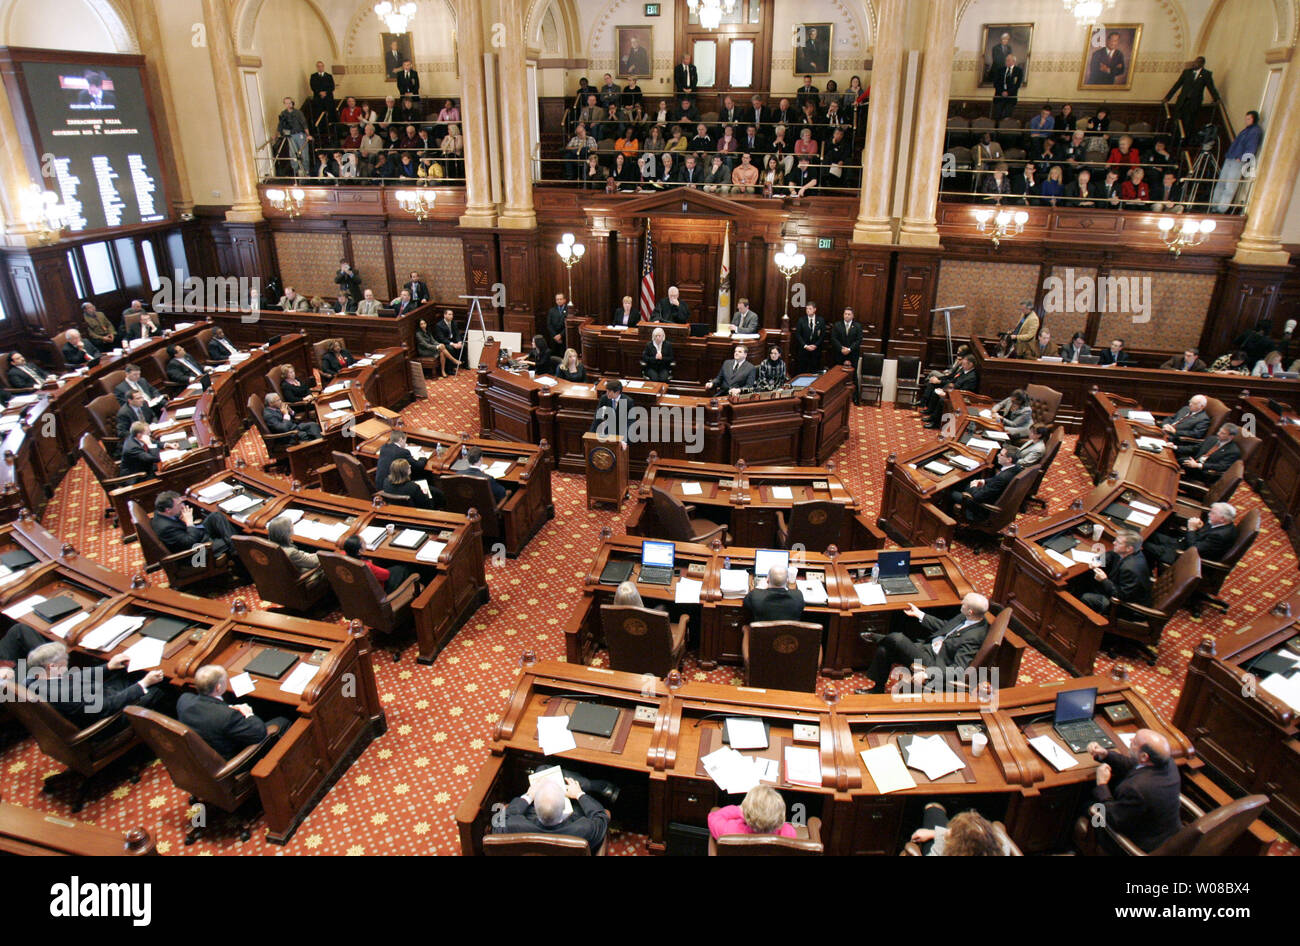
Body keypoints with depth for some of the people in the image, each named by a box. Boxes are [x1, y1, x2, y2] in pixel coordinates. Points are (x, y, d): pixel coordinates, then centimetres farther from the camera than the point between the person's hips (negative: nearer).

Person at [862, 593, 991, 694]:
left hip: (933, 661, -9)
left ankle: (877, 638, 15)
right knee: (884, 650, -2)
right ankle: (877, 690, 16)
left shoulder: (974, 637, -25)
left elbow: (958, 670, -28)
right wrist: (918, 614, 18)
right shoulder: (965, 617, 1)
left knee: (896, 638, -21)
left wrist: (927, 674, -35)